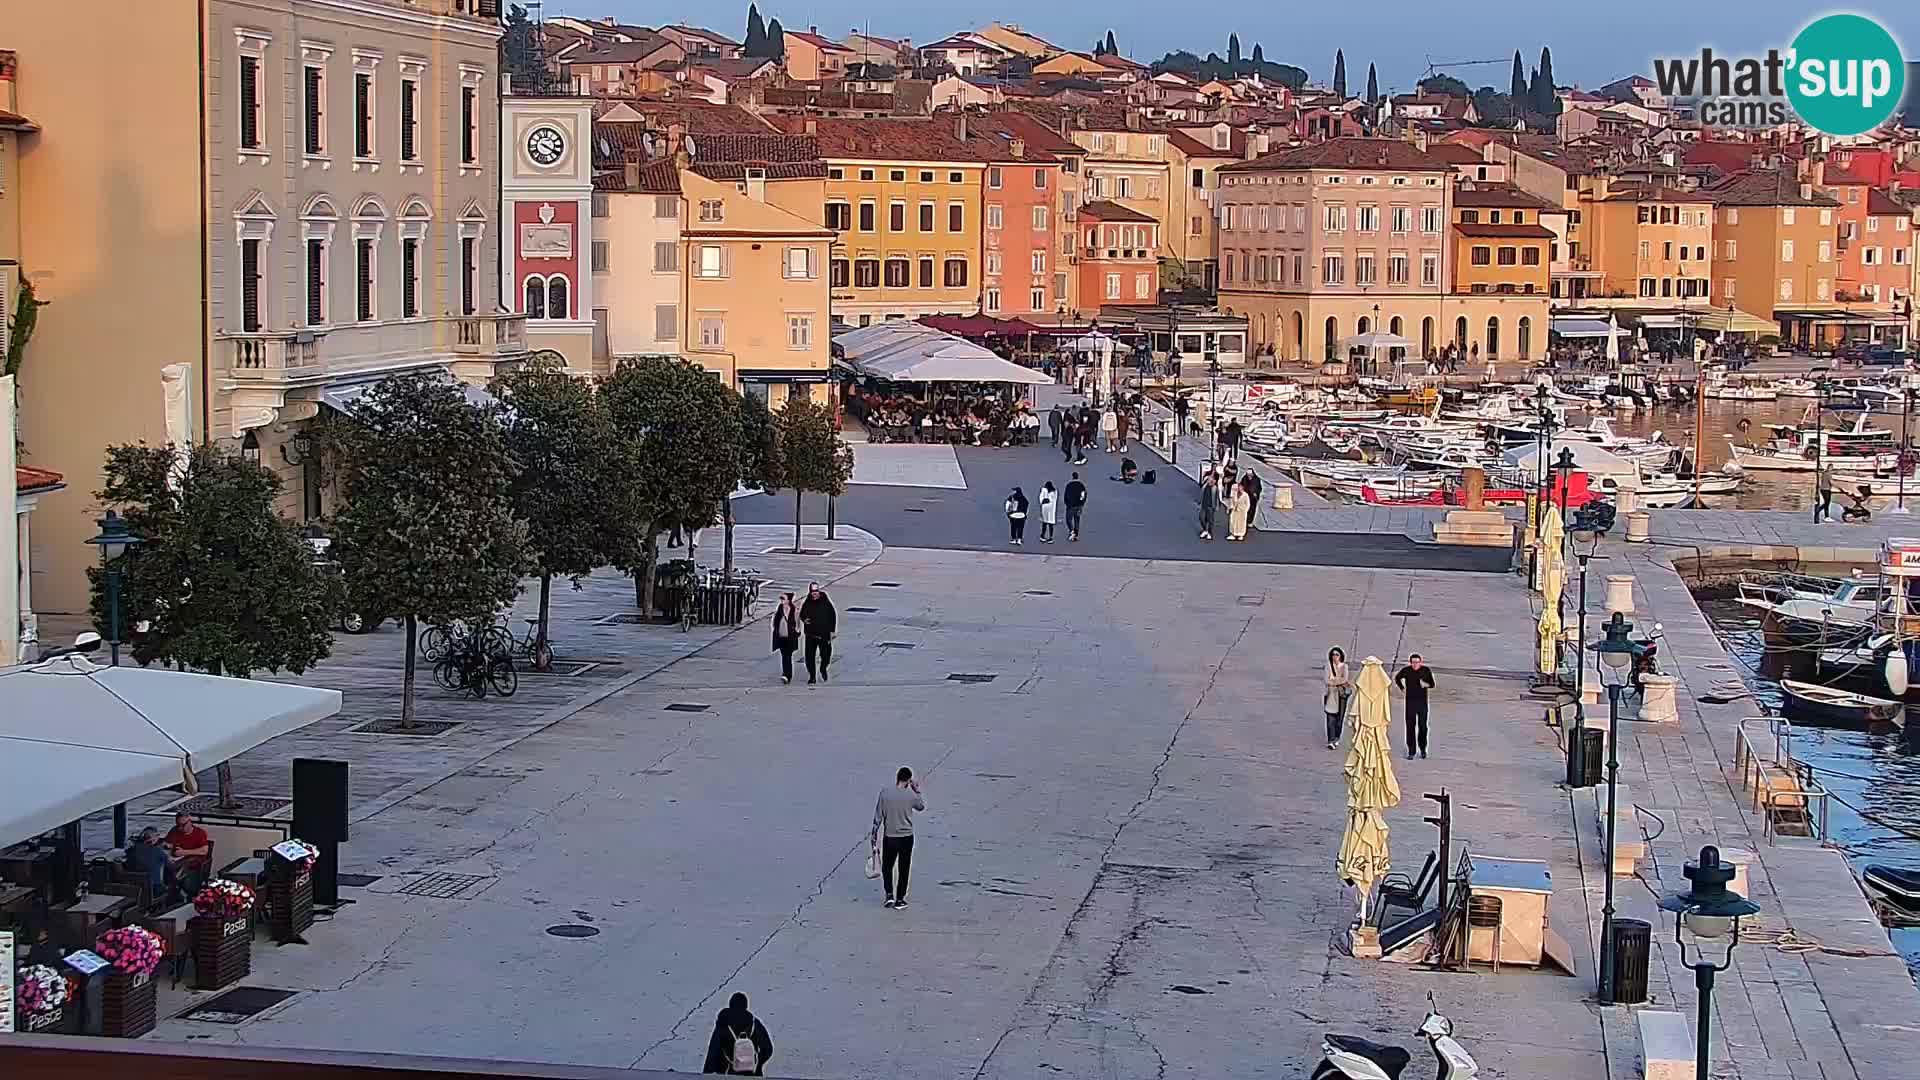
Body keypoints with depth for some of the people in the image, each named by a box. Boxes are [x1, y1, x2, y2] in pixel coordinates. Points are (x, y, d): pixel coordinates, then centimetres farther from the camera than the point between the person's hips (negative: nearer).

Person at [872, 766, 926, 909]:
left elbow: (878, 816, -5)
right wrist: (917, 790, 16)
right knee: (904, 870, 11)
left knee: (887, 867, 17)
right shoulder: (911, 795, -10)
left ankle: (890, 894, 3)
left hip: (889, 838, 0)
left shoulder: (885, 794, -10)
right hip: (906, 838, 0)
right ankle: (900, 899, 15)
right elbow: (922, 806, 12)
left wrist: (874, 833, 5)